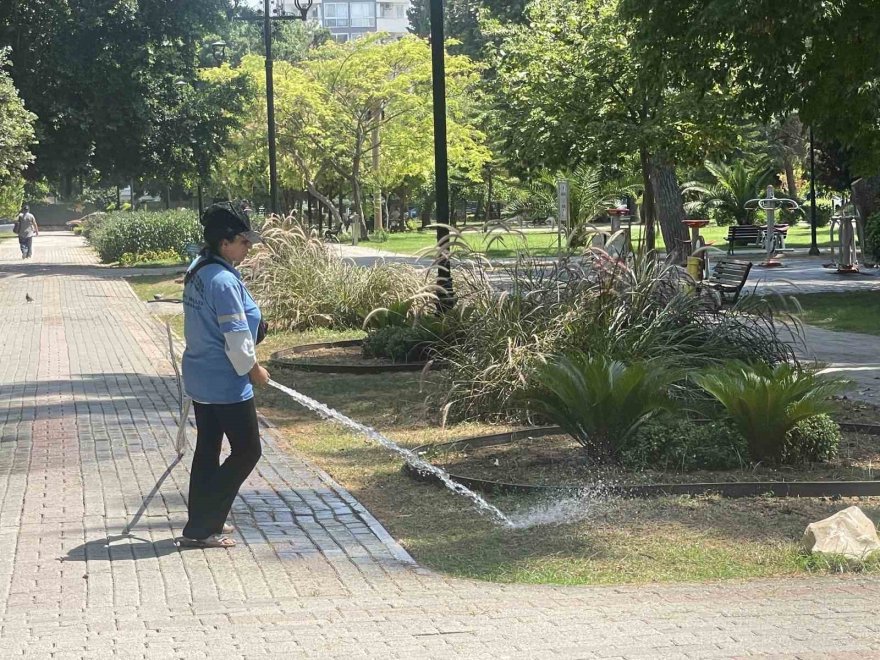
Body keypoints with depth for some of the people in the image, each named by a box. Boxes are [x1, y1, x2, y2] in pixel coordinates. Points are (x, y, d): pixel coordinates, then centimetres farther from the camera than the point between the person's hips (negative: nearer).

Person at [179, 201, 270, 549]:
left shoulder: (197, 271, 7)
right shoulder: (224, 280, -22)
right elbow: (236, 335, -21)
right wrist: (253, 369, -7)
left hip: (200, 377, 9)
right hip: (226, 382, -9)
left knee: (208, 449, 15)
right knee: (247, 450, -1)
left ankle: (203, 522, 22)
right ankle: (202, 528, -2)